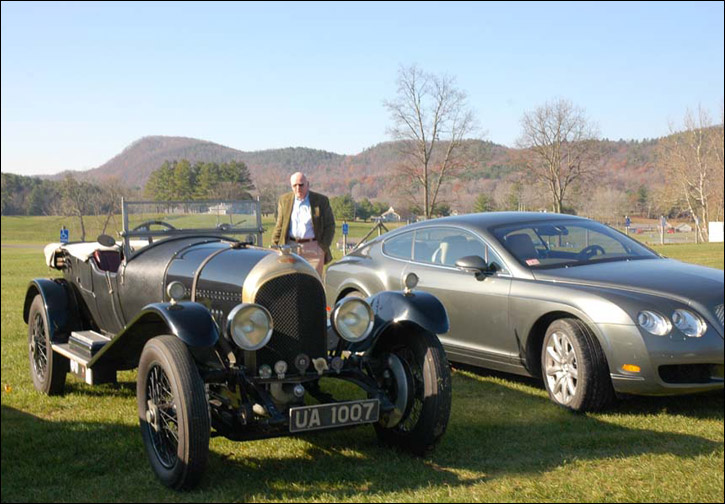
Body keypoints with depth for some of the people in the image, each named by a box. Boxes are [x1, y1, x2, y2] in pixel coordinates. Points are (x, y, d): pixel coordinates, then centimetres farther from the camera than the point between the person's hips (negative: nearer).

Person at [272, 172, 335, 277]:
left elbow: (330, 226, 4)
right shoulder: (284, 200, 10)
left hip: (313, 248, -2)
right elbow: (279, 225, 13)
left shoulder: (321, 200, 3)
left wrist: (323, 247, -5)